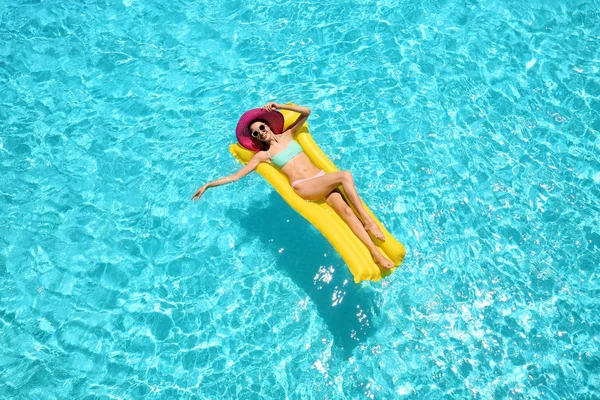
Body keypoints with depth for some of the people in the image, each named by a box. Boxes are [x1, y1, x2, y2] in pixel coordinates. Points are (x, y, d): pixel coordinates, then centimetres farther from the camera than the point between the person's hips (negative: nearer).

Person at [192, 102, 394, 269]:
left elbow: (306, 112, 18)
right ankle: (367, 220, -25)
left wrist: (278, 106, 12)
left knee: (345, 209, -22)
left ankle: (375, 252, -25)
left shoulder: (288, 134, 21)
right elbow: (236, 176, 8)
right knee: (345, 175, -29)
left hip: (322, 178, 4)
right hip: (303, 187, -4)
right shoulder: (263, 155, 10)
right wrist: (208, 185, 4)